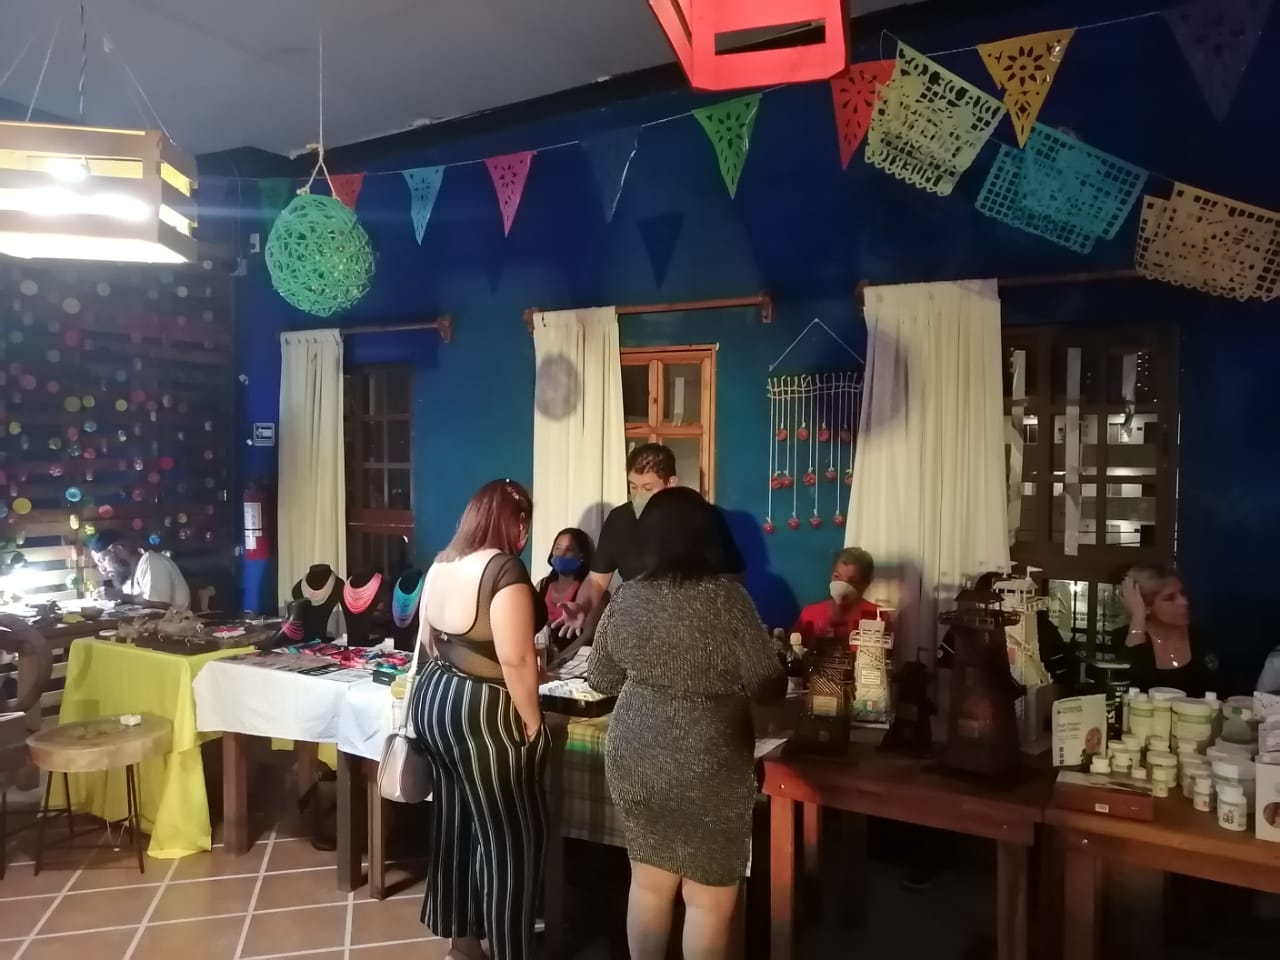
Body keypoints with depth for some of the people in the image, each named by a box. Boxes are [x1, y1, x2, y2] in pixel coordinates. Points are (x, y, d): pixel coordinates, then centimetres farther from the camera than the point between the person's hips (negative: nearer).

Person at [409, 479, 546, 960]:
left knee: (455, 818, 19)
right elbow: (515, 659, -23)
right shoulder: (504, 568, -19)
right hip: (480, 712, -9)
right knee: (511, 835, 4)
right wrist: (531, 720, -13)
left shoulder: (441, 563, 7)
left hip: (432, 699, 9)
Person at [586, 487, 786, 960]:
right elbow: (771, 688, -11)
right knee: (710, 898, 12)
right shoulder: (725, 596, -16)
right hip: (705, 769, -5)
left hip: (633, 757, 5)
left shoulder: (624, 598, -1)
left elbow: (599, 679, 9)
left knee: (648, 881, 20)